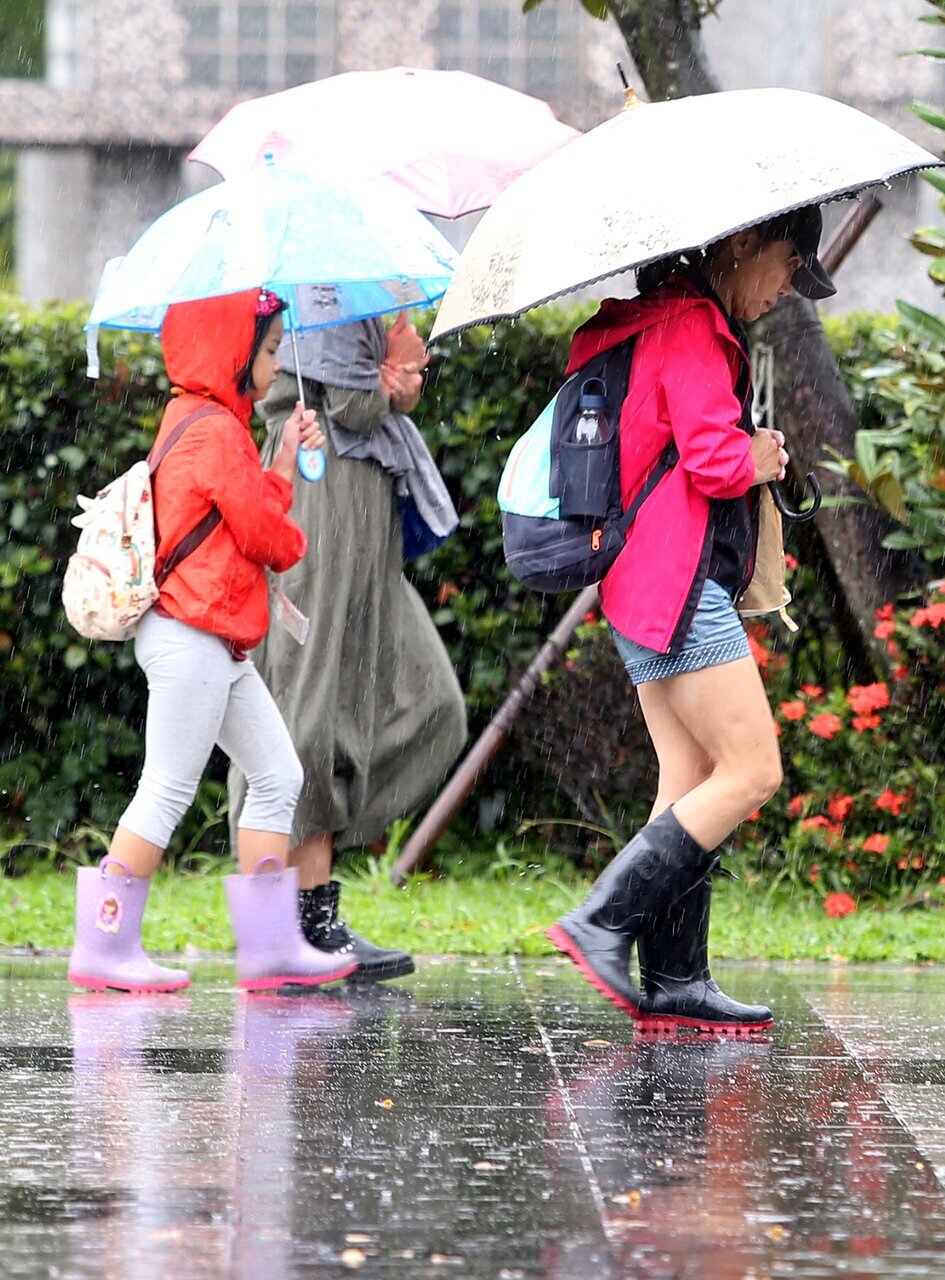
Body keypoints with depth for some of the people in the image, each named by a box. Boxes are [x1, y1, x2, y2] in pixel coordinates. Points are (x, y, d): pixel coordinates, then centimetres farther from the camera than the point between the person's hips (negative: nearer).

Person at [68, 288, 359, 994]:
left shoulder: (208, 420, 17)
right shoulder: (215, 431, -15)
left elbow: (249, 507, 20)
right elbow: (264, 534, -14)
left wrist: (286, 457, 17)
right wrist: (295, 542, 8)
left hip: (216, 645, 11)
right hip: (191, 637, -11)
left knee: (279, 778, 9)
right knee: (167, 792, -7)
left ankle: (270, 944, 9)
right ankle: (105, 947, -3)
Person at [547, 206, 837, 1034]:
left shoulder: (670, 322, 19)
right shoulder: (691, 327, -12)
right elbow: (710, 461, -20)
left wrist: (746, 455, 13)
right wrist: (758, 460, 0)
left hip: (648, 589, 11)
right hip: (679, 589, -11)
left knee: (690, 781, 7)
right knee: (751, 773, -9)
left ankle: (676, 982, 5)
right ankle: (603, 923, -11)